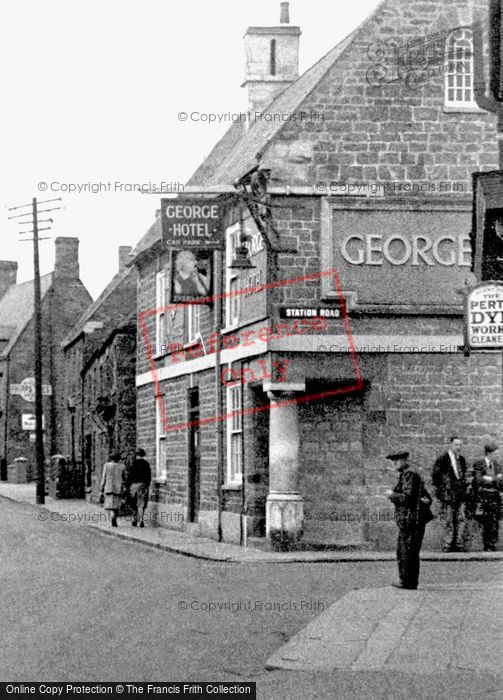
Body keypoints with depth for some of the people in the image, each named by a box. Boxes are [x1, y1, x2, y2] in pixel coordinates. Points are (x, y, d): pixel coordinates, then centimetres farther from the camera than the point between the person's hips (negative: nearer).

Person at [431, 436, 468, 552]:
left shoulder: (462, 459, 14)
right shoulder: (442, 459, -5)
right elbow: (435, 476, -4)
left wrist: (464, 489, 16)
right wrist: (439, 490, -6)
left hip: (460, 495, 6)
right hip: (447, 495, -6)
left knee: (461, 520, 0)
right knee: (448, 522, -4)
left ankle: (459, 545, 4)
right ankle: (447, 546, 1)